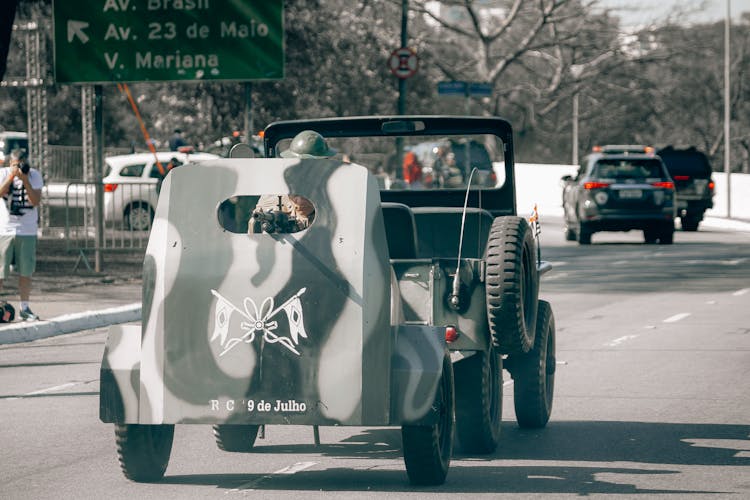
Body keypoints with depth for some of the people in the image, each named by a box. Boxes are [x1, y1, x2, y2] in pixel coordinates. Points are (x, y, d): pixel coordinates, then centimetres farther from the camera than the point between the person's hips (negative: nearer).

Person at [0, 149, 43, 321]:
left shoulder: (34, 175, 0)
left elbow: (35, 201, -10)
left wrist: (25, 180, -19)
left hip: (27, 231, 1)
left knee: (26, 271, 3)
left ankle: (25, 308, 11)